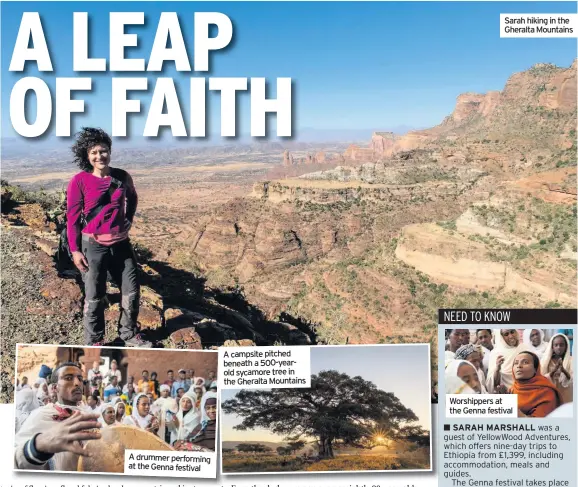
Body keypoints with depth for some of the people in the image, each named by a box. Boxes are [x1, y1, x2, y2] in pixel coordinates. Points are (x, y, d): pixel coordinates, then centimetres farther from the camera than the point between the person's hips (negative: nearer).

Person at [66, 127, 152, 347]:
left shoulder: (122, 177, -1)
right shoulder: (79, 181, -11)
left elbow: (132, 199, 22)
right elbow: (72, 217, -7)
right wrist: (75, 250, -9)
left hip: (121, 243, 4)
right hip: (93, 246, -4)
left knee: (131, 291, 10)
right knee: (94, 297, 6)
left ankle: (130, 335, 29)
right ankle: (94, 342, 22)